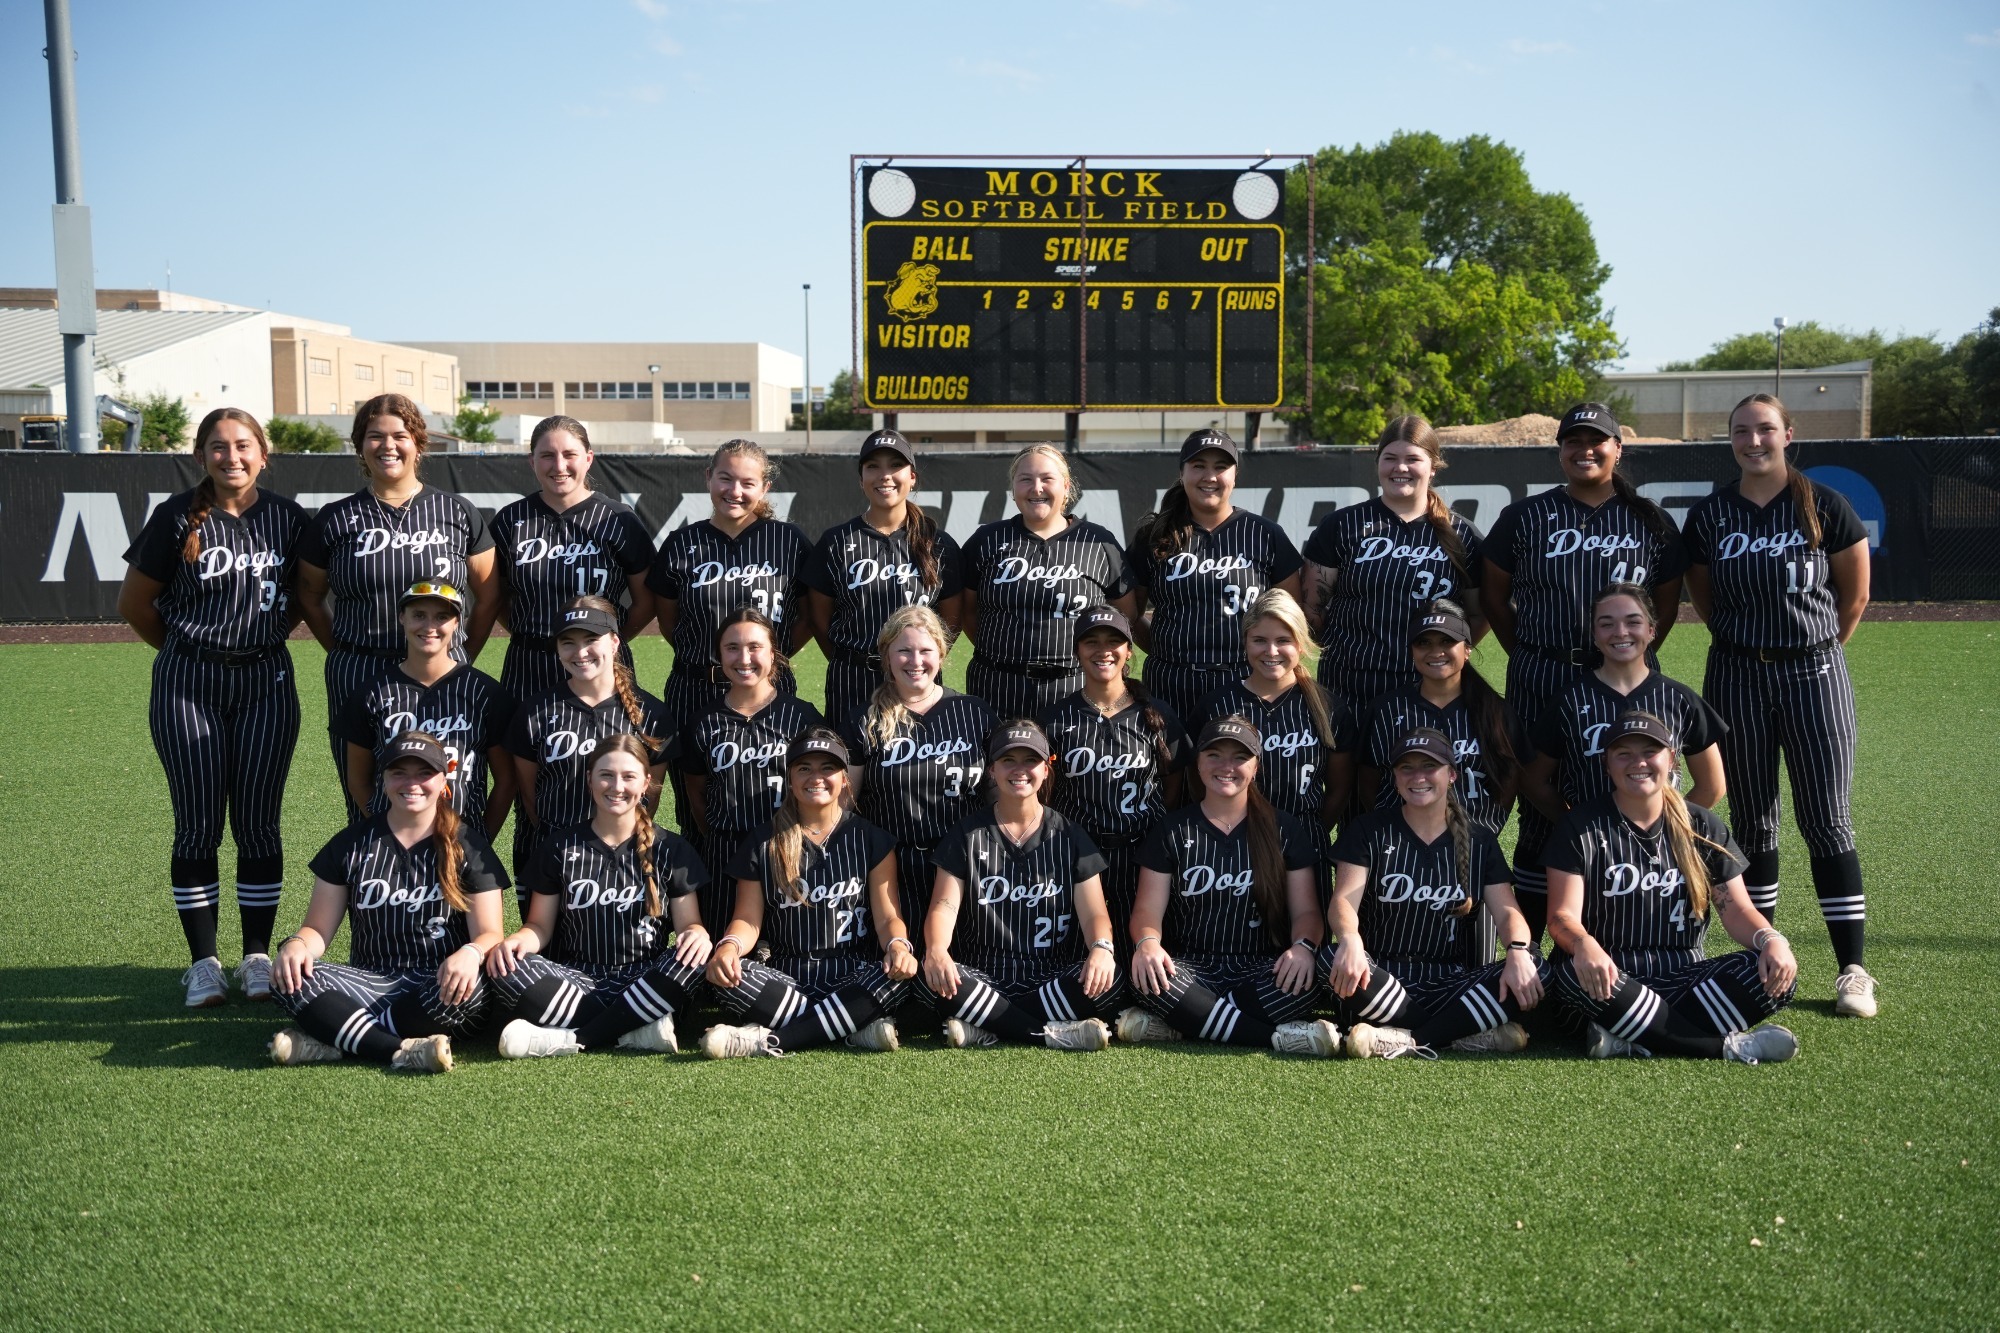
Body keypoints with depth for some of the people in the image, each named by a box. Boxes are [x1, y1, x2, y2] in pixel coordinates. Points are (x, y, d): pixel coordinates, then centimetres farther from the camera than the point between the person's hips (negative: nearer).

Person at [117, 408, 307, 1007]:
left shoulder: (286, 518, 2)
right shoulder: (178, 518, -4)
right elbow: (134, 602, 5)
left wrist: (265, 639, 12)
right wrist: (189, 649, 12)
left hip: (266, 682, 2)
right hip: (188, 687, -1)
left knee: (257, 823, 4)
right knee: (198, 825, 2)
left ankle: (258, 957, 13)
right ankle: (203, 963, 11)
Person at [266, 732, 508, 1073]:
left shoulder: (467, 847, 3)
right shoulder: (352, 844, 9)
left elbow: (488, 933, -2)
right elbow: (318, 929, 7)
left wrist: (471, 954, -27)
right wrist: (297, 945, -18)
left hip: (438, 986, -2)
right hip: (370, 984, 2)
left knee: (470, 989, -37)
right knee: (290, 979, -25)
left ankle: (330, 1041, -29)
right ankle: (402, 1052, -35)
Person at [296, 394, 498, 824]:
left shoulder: (457, 513, 6)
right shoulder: (335, 520, 6)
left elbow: (489, 596, 11)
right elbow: (309, 600, 15)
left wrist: (463, 657, 6)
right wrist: (349, 657, 8)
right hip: (357, 684, 0)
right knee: (366, 814, 3)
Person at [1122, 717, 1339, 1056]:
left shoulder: (1285, 830, 9)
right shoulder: (1172, 830, 8)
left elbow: (1306, 910, 5)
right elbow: (1149, 909, 2)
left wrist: (1304, 946, -19)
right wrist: (1147, 942, -22)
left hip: (1260, 969, 0)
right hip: (1191, 967, 0)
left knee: (1300, 981, -34)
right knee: (1148, 977, -34)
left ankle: (1179, 1026, -27)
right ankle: (1278, 1037, -28)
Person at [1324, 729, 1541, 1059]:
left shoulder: (1479, 841, 12)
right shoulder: (1368, 831, 6)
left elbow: (1506, 911, 2)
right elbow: (1344, 901, -7)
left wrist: (1518, 951, -23)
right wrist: (1350, 941, -32)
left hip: (1451, 987, 2)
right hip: (1382, 980, -2)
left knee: (1531, 968, -25)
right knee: (1333, 960, -35)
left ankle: (1408, 1039, -30)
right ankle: (1465, 1035, -30)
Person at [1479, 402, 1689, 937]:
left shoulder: (1649, 521, 9)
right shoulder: (1526, 517, 6)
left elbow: (1667, 599, 17)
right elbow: (1493, 595, 11)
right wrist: (1528, 656, 6)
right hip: (1541, 684, -1)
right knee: (1541, 803, 0)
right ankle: (1528, 941, 6)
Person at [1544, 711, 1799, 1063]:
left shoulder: (1703, 828, 11)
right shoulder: (1581, 827, 1)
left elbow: (1736, 909, 6)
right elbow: (1563, 915, -9)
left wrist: (1771, 940, -18)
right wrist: (1583, 945, -33)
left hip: (1683, 979, 3)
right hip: (1610, 980, -3)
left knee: (1778, 973, -22)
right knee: (1574, 974, -38)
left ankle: (1632, 1040, -30)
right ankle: (1726, 1046, -30)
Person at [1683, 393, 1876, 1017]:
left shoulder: (1824, 507, -3)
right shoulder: (1709, 515, 2)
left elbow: (1855, 595, 5)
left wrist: (1813, 644, 11)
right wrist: (1748, 638, 10)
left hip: (1813, 672, -2)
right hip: (1736, 676, 2)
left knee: (1826, 819, -2)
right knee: (1752, 819, 7)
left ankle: (1853, 969, 3)